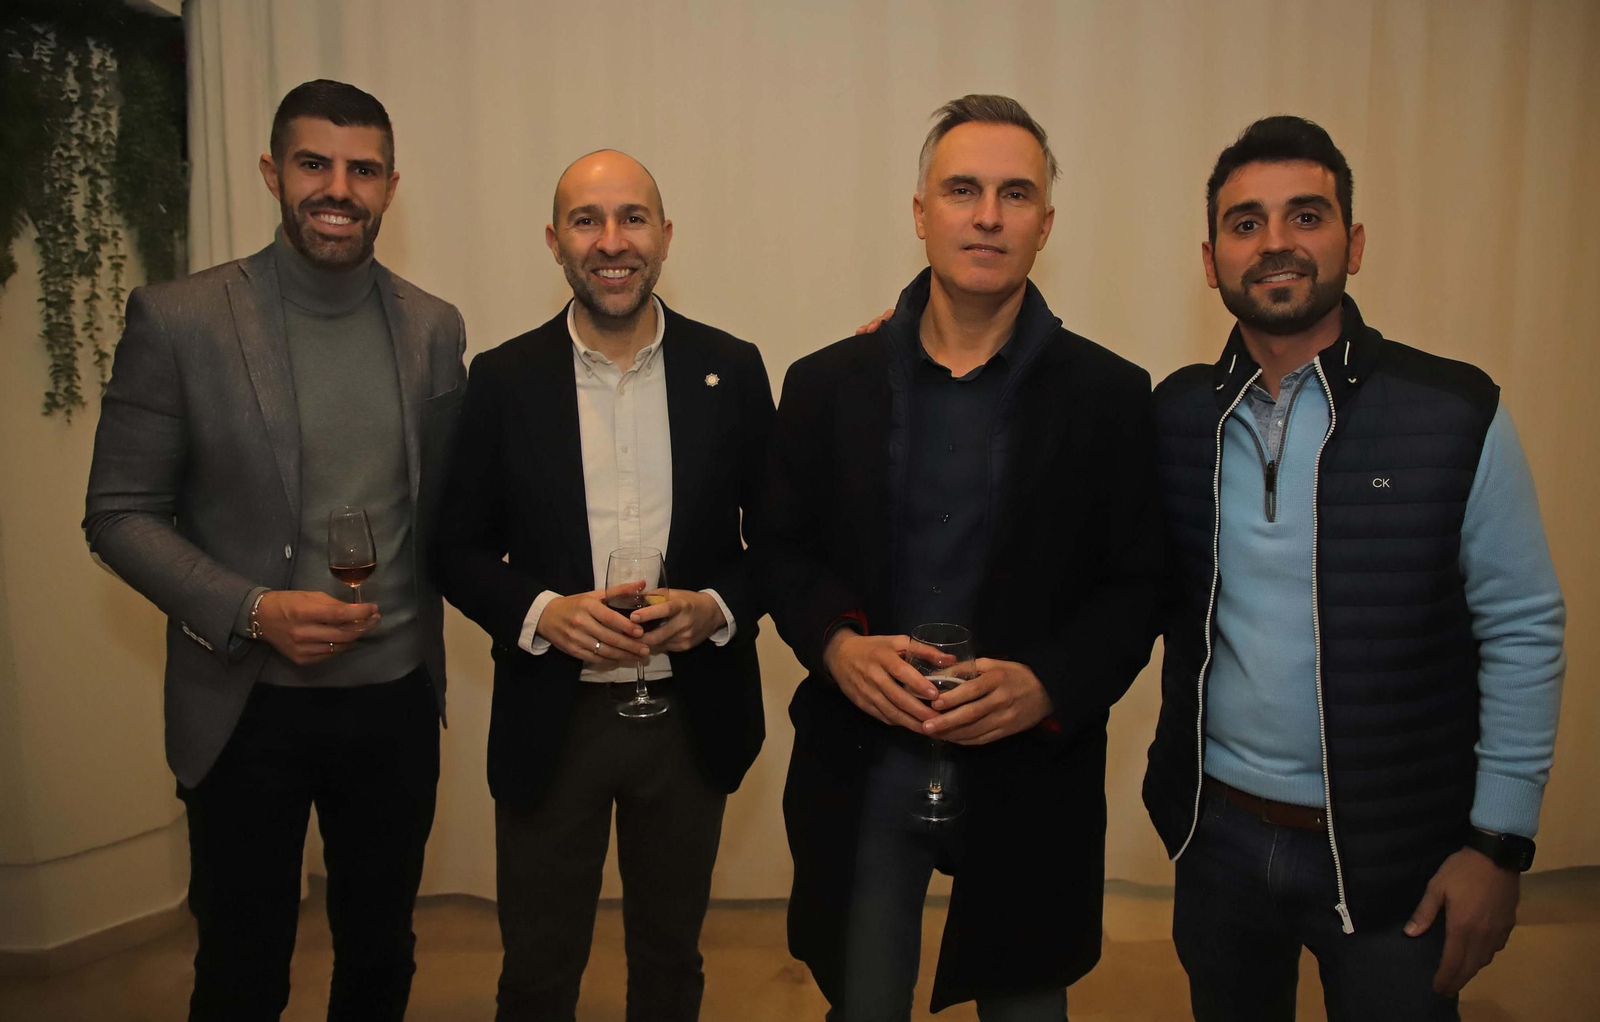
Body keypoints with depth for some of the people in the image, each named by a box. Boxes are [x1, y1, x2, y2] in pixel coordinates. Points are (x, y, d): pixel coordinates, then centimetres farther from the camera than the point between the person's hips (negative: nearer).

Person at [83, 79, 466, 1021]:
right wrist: (252, 610, -19)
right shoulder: (179, 318, -8)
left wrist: (420, 622, -1)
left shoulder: (435, 328, 1)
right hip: (246, 706, -2)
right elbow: (120, 514, -7)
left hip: (396, 698, 3)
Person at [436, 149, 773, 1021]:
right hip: (550, 721, 0)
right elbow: (460, 547, 1)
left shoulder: (732, 370, -2)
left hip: (690, 718, 1)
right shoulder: (503, 379, -3)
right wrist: (541, 611, -17)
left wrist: (718, 606, -16)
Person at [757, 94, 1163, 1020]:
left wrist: (1045, 686, -19)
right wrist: (837, 644, -14)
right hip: (862, 767, 1)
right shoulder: (827, 382, 1)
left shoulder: (1111, 395, -3)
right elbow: (785, 548, 5)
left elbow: (1138, 586, -3)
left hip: (1029, 773, 0)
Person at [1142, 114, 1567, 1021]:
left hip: (1390, 854, -2)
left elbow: (1522, 633, -7)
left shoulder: (1457, 415, -10)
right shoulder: (1176, 415, -2)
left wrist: (1501, 842, -8)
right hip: (1218, 832, 3)